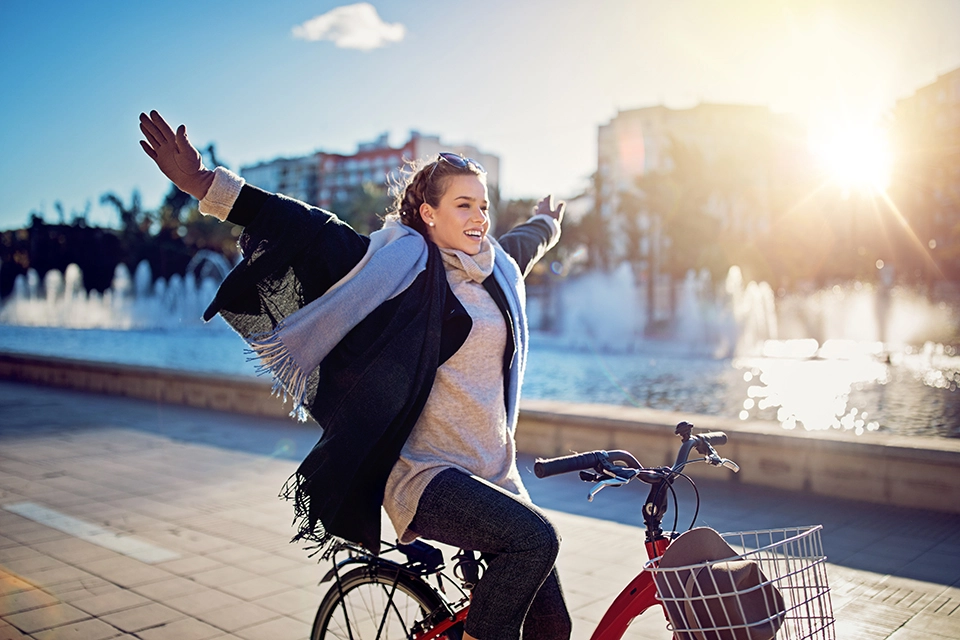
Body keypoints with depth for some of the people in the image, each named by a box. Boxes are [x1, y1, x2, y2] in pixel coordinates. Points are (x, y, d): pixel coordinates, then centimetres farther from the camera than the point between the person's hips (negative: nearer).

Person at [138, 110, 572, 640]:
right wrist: (205, 185, -14)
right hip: (425, 473, -7)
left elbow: (525, 243, 37)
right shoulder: (399, 260, -5)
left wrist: (547, 222, 58)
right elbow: (308, 230, -9)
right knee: (535, 539, -30)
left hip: (495, 472, 7)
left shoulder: (497, 267, 13)